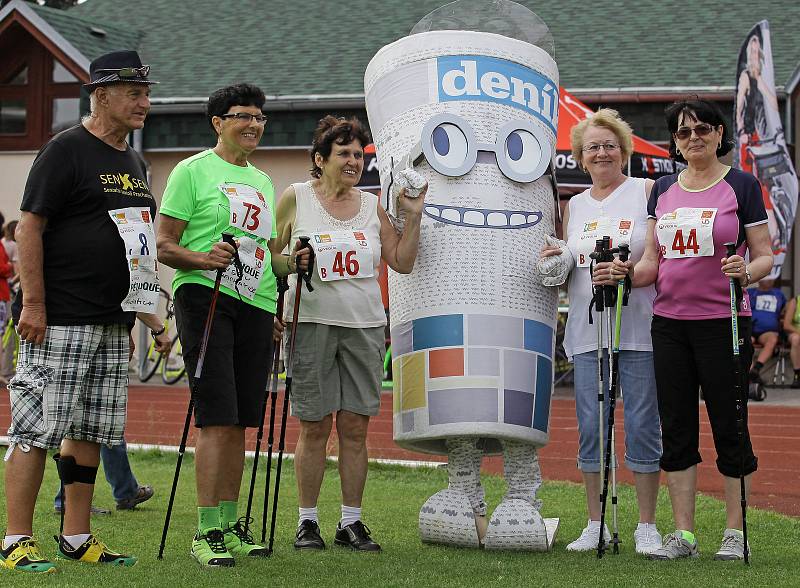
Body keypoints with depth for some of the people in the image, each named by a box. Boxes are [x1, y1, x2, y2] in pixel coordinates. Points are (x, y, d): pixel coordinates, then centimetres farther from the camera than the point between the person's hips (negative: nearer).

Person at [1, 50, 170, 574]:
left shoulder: (134, 162, 18)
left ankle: (77, 538, 18)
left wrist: (146, 316, 20)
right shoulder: (66, 151, -7)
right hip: (59, 321, -8)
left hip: (112, 325, 8)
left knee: (89, 432, 11)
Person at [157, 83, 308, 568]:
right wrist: (203, 259, -22)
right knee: (218, 418, -12)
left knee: (240, 422, 8)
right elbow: (164, 245, -5)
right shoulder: (194, 171, 1)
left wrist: (291, 263, 6)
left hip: (256, 306, 6)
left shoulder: (262, 181, 21)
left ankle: (230, 525, 15)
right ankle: (207, 533, -10)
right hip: (206, 296, -6)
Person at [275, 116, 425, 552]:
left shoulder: (372, 205, 11)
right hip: (312, 323, -3)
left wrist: (413, 216, 2)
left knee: (355, 427, 4)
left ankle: (351, 521, 10)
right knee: (315, 426, -1)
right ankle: (307, 521, 9)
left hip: (364, 325, 3)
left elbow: (402, 263, 10)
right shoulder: (296, 198, 2)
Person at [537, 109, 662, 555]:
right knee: (591, 426, 3)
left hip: (639, 329, -4)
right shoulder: (574, 206, 17)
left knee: (642, 425, -3)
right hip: (588, 331, 4)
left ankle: (647, 526, 5)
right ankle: (596, 526, 12)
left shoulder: (647, 192, 2)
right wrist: (555, 263, 2)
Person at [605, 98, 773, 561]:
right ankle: (683, 535, 10)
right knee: (677, 430, 5)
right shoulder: (663, 190, 13)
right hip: (669, 324, 5)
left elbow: (766, 256, -2)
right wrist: (626, 273, -7)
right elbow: (653, 262, 13)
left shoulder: (742, 185, -1)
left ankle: (736, 532, 7)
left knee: (730, 428, -1)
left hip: (724, 324, -5)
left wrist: (747, 271, -23)